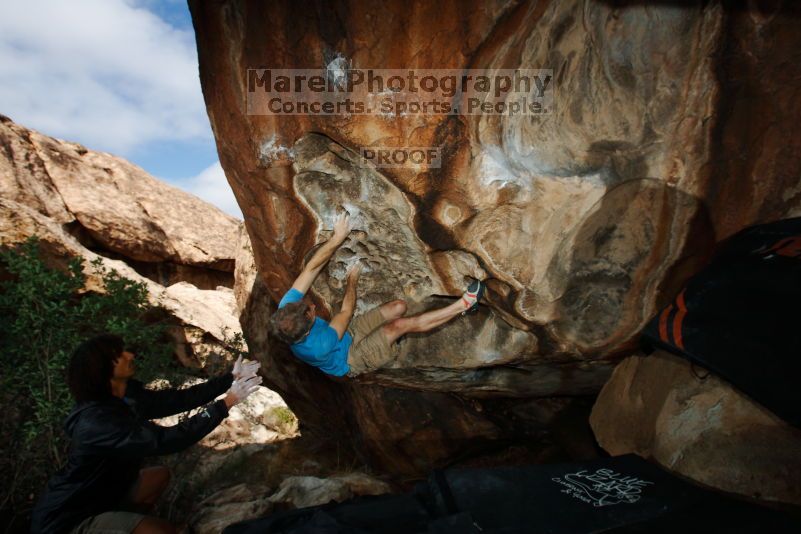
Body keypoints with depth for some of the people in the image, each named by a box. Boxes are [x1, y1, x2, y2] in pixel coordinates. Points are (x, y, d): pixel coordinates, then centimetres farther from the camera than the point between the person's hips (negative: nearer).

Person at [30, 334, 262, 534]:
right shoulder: (99, 421, -32)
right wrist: (225, 404, -35)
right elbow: (166, 440, -38)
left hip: (101, 491, 9)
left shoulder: (128, 396, -6)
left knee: (160, 475, 19)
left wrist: (229, 379, -7)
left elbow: (178, 399, -3)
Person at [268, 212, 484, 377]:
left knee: (398, 307, -10)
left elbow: (312, 267, -25)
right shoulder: (319, 346, -42)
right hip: (350, 360, -6)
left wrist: (337, 237, -29)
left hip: (346, 334, 6)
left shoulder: (286, 308, -28)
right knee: (401, 324, -18)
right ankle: (463, 305, -9)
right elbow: (346, 312, -25)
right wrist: (351, 281, -10)